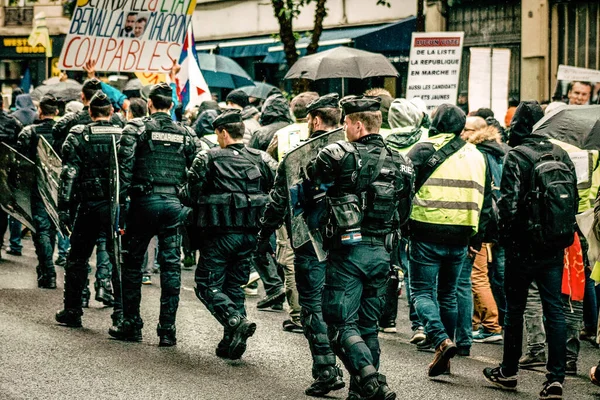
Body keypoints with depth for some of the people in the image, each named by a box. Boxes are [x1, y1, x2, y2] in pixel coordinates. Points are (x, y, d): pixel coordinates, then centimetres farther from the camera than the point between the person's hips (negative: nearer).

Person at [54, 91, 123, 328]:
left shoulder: (78, 136, -2)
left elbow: (69, 175, -6)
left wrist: (63, 208, -4)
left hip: (89, 206, -1)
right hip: (118, 207, 1)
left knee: (77, 260, 11)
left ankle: (72, 312, 15)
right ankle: (121, 313, 3)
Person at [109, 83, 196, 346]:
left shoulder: (137, 128, -1)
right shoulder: (184, 134, 9)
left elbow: (125, 164, -10)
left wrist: (121, 198, -7)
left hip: (144, 202, -2)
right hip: (174, 204, 2)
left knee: (133, 263, 10)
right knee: (171, 267, 4)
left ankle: (131, 325, 13)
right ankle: (168, 330, 2)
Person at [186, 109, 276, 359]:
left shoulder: (208, 159, -5)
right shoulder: (262, 159, 6)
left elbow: (193, 193, -3)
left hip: (221, 233, -5)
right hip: (251, 234, 5)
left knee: (207, 285, 4)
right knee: (234, 286, 16)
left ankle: (235, 321, -20)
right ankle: (232, 344, 12)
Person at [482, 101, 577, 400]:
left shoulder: (517, 156, -12)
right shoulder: (560, 154, 5)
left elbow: (510, 204, -17)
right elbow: (574, 199, 9)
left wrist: (505, 234, -1)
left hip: (524, 246, -4)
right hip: (556, 246, 4)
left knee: (515, 308, 10)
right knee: (554, 309, 4)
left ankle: (508, 372, 22)